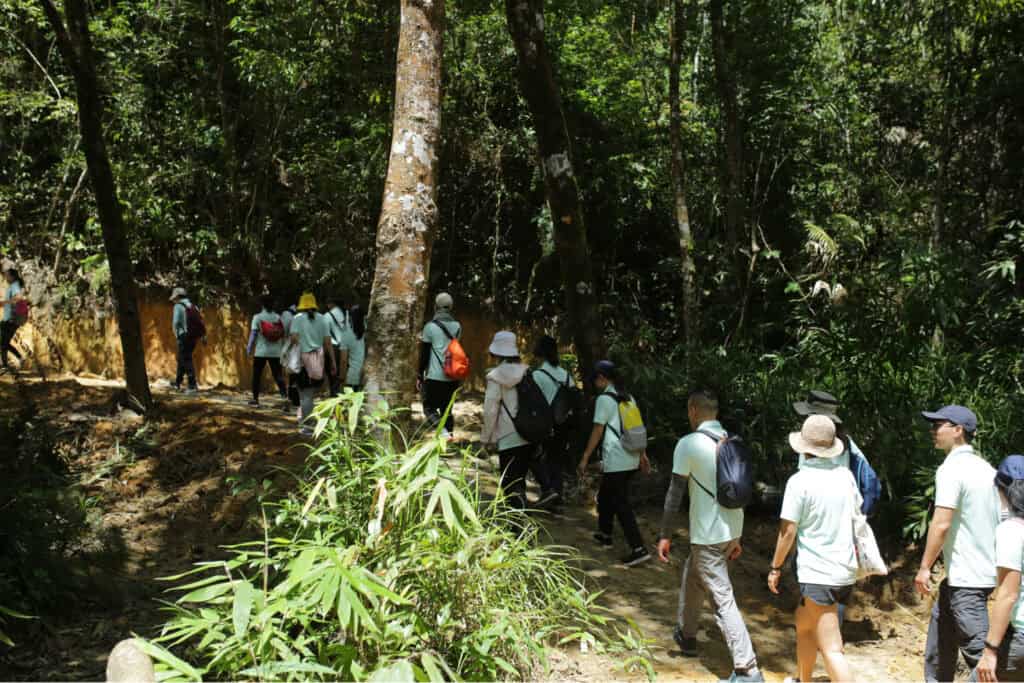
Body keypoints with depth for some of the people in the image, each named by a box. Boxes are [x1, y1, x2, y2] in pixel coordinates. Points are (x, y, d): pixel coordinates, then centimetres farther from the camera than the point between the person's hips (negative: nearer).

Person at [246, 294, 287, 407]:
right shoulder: (278, 317, 2)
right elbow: (283, 335, 3)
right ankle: (284, 394, -14)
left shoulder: (257, 317, -6)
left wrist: (249, 347, 3)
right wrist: (282, 348, 14)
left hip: (261, 352, -2)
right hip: (275, 352, 2)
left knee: (257, 375, 10)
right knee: (277, 375, 6)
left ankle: (255, 399, 13)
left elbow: (253, 334, -7)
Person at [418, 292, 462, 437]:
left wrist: (420, 376, 4)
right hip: (453, 377, 5)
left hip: (435, 376, -5)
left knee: (429, 407, 5)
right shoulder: (457, 326, 7)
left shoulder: (430, 326, -8)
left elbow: (424, 354, -5)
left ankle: (442, 431, -18)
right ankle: (450, 433, 12)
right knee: (446, 408, 17)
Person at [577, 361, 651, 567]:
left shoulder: (604, 399, -11)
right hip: (631, 460, 8)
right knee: (605, 496, 24)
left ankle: (638, 549, -10)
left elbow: (597, 431, -12)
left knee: (621, 504, -5)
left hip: (615, 462, -8)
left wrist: (585, 458, -6)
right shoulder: (628, 397, 12)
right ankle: (605, 534, 35)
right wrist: (643, 455, 20)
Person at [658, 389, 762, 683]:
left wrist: (665, 535, -5)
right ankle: (686, 636, 41)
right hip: (730, 531, 8)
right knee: (692, 576, 27)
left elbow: (675, 492, -12)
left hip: (708, 535, -8)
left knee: (722, 600, -6)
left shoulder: (689, 444, -13)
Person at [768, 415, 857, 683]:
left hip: (818, 574, -7)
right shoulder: (845, 475, 4)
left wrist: (775, 567, -1)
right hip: (846, 570, 8)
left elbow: (787, 531, -12)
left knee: (831, 649, -6)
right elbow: (854, 515, 18)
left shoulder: (800, 480, -14)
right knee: (803, 622, 26)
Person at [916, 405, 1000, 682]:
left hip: (967, 579, -9)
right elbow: (1002, 520, 15)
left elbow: (941, 524, -20)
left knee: (978, 649, -6)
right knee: (939, 641, 18)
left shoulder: (951, 469, -15)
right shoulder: (987, 469, 11)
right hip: (989, 571, 9)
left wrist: (924, 567, -13)